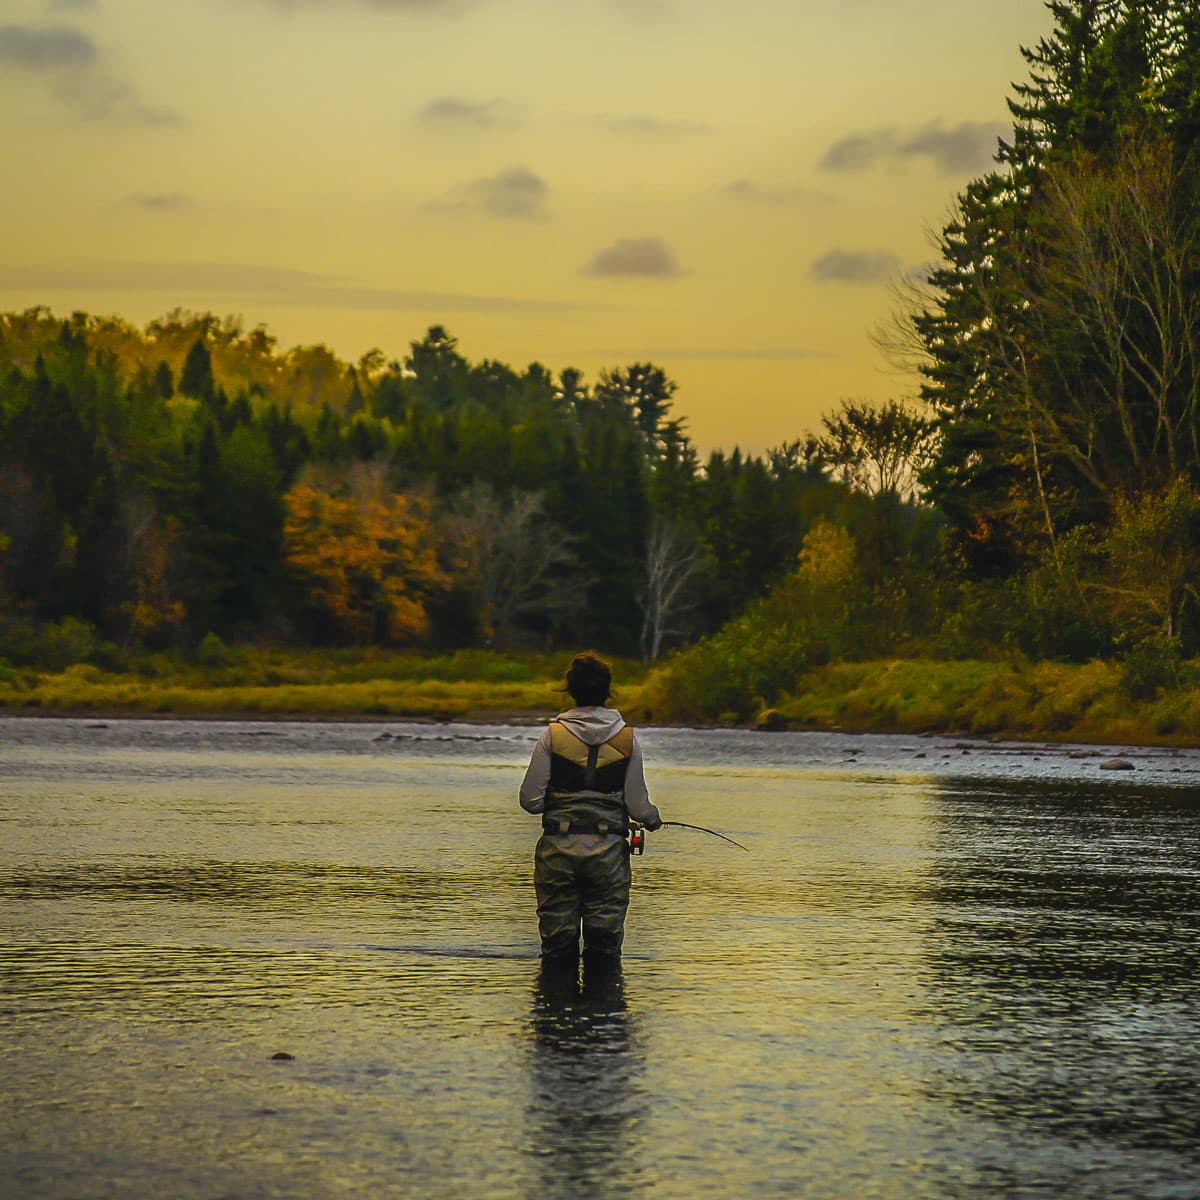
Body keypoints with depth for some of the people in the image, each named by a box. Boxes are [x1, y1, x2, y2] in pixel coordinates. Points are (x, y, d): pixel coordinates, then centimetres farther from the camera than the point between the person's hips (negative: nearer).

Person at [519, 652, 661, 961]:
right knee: (605, 947, 5)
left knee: (557, 947, 5)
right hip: (608, 851, 0)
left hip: (559, 849, 0)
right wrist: (653, 818, 23)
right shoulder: (627, 738, -1)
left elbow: (530, 800, -3)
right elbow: (638, 805, 0)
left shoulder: (552, 735, -3)